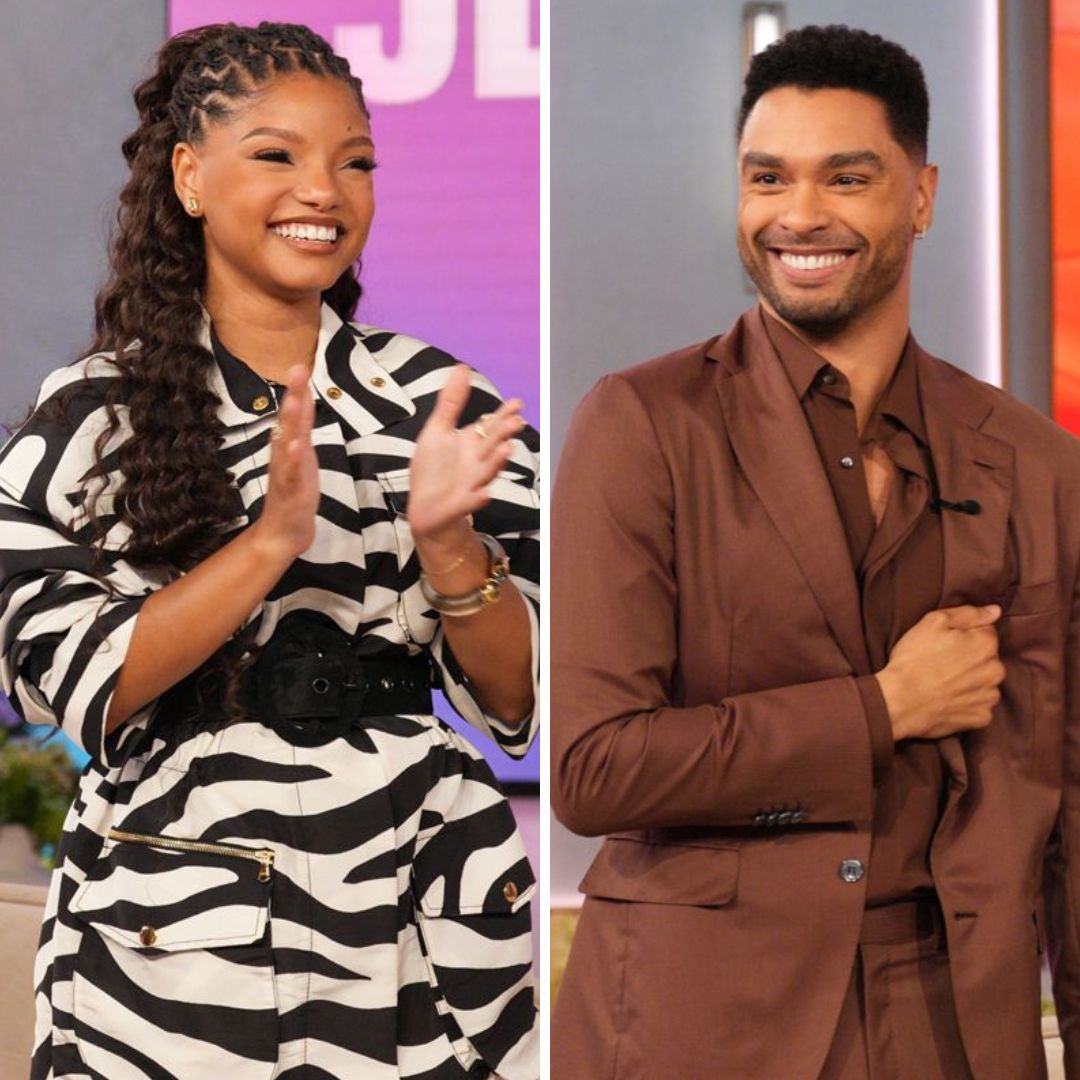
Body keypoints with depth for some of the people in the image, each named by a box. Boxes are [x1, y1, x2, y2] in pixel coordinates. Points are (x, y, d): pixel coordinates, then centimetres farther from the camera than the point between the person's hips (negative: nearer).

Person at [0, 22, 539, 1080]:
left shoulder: (443, 404, 1)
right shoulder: (89, 416, -2)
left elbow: (516, 699, -1)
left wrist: (445, 540, -19)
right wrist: (273, 539, -23)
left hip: (418, 927, 2)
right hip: (170, 933, -1)